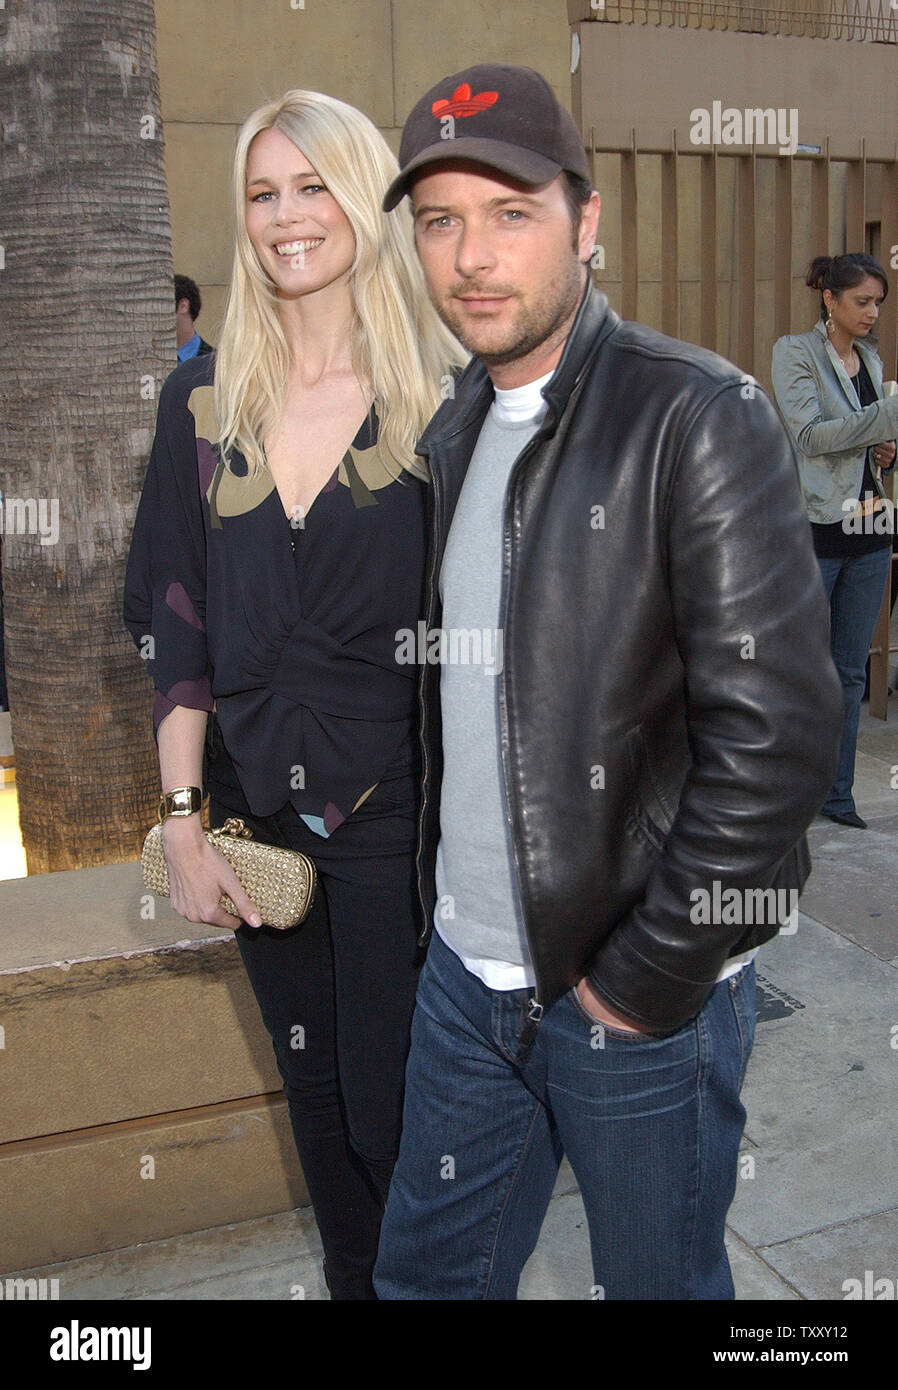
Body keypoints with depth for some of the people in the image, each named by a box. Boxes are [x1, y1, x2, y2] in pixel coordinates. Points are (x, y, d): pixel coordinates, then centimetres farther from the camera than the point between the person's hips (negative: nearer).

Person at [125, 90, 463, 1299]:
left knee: (394, 1107, 7)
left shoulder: (446, 400, -6)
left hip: (398, 813, -3)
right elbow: (177, 624, 3)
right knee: (315, 1092, 18)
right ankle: (352, 1279, 42)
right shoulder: (206, 399, 3)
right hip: (259, 812, 3)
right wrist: (184, 824, -3)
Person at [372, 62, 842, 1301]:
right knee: (428, 1272, 21)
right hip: (466, 970, 6)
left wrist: (646, 980, -16)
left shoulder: (698, 417, -15)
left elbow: (777, 730, -20)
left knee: (659, 1279, 17)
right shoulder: (451, 434, 8)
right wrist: (444, 894, 9)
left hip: (642, 999, -6)